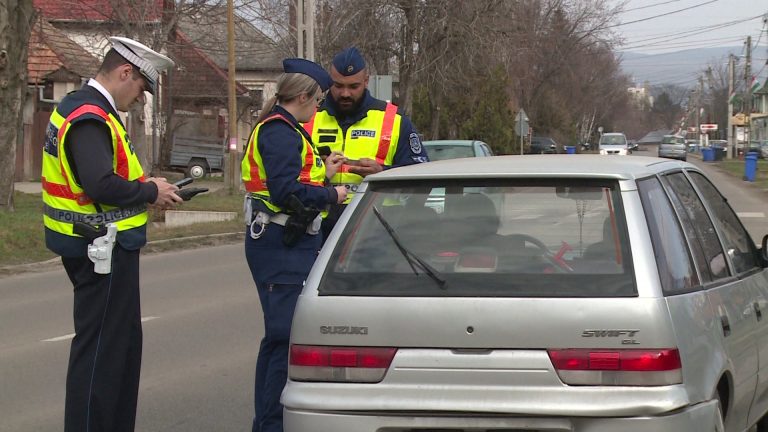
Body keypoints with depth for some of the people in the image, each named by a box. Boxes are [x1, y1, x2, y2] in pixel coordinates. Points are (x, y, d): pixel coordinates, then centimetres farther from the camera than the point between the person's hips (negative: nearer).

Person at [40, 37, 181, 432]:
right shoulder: (89, 118, -20)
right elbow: (102, 184, -30)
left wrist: (144, 187, 6)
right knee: (100, 349, -5)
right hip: (104, 250, -11)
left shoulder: (80, 109, 13)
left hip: (103, 248, 11)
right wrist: (150, 192, -16)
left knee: (124, 343, 19)